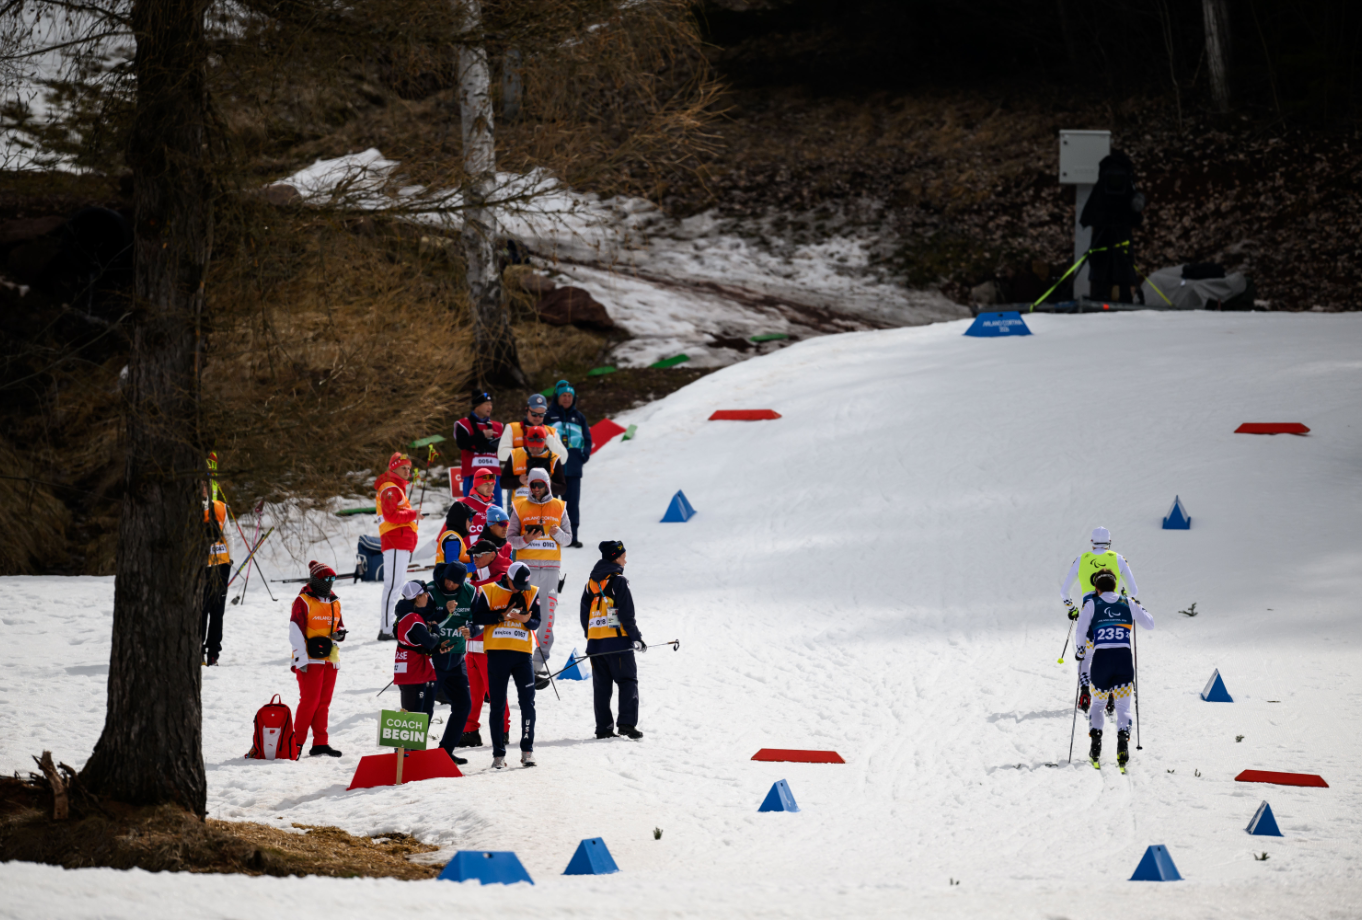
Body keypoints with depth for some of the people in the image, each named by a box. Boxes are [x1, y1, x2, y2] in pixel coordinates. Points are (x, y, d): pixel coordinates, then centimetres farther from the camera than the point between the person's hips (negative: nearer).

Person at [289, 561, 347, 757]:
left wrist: (340, 633, 0)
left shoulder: (334, 602, 15)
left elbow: (340, 625, 25)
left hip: (330, 658, 7)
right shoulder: (303, 601, -6)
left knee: (324, 702, 8)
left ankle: (320, 743, 12)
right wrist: (301, 658, -14)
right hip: (311, 660, -7)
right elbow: (295, 631, -10)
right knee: (310, 700, -9)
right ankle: (297, 742, -3)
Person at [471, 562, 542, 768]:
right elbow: (477, 618, -5)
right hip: (497, 653, -1)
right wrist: (502, 615, -14)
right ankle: (498, 754, 8)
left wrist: (526, 619, -18)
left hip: (522, 653, 1)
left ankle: (527, 750, 3)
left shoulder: (532, 593, 7)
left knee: (527, 702, -4)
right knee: (497, 704, 3)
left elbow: (536, 622, 4)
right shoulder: (489, 591, 1)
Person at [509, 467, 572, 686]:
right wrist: (525, 540, -15)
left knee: (547, 614, -2)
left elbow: (568, 538, 10)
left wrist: (558, 533, -12)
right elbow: (511, 537, 6)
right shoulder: (520, 507, 6)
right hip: (527, 567, -1)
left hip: (550, 568, 1)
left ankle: (541, 661, 2)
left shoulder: (558, 507, 9)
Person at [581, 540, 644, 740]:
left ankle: (603, 727, 7)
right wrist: (637, 639, -7)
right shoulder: (618, 580, -10)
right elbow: (626, 615, -14)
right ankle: (627, 722, -15)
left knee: (602, 686, 10)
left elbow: (584, 614, 14)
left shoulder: (592, 582, 11)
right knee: (628, 681, -1)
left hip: (595, 642, 6)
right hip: (617, 640, -6)